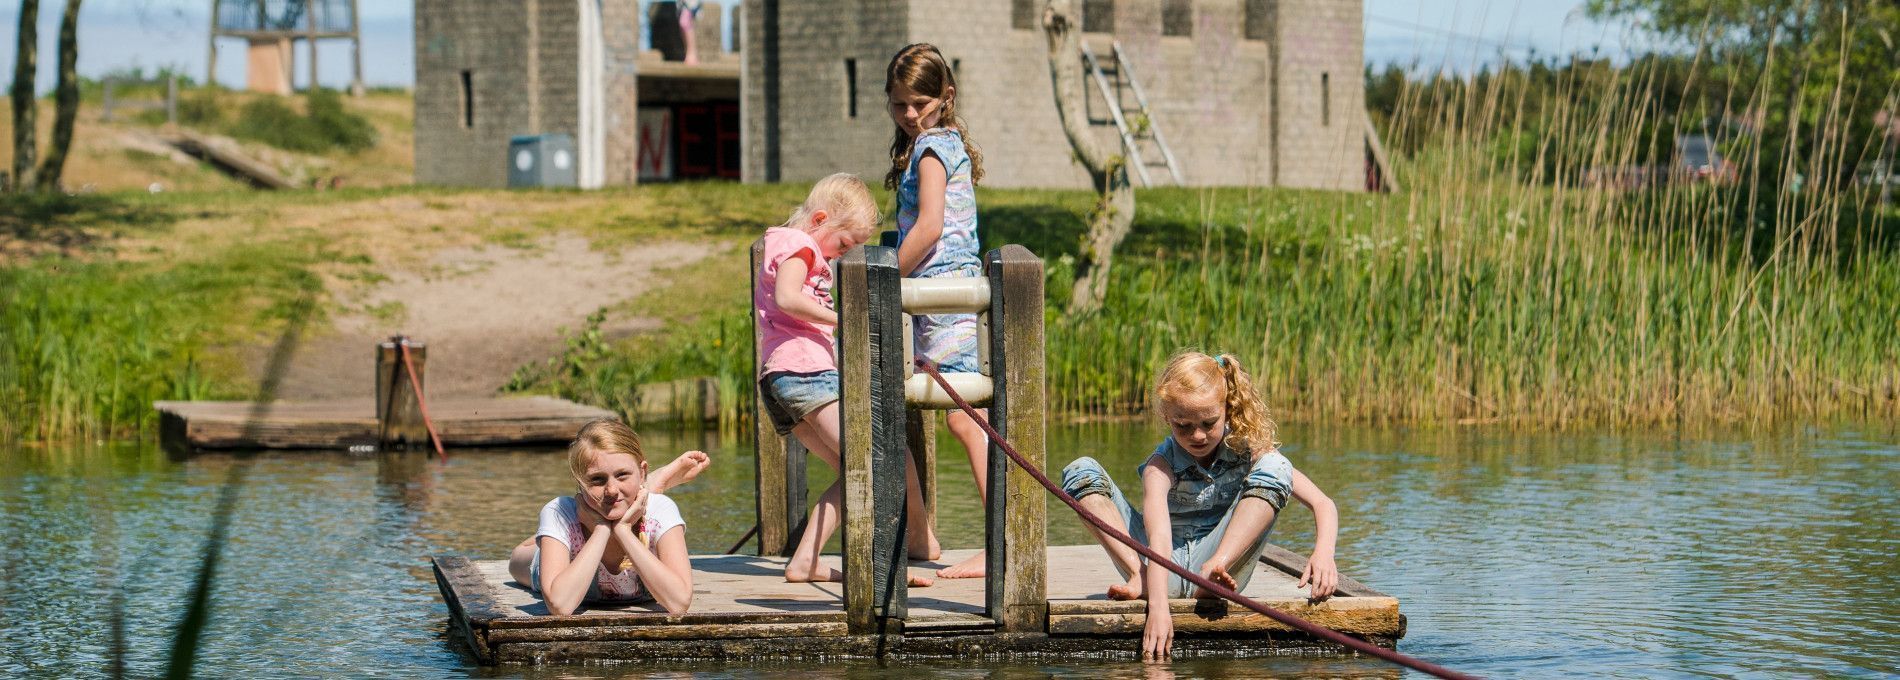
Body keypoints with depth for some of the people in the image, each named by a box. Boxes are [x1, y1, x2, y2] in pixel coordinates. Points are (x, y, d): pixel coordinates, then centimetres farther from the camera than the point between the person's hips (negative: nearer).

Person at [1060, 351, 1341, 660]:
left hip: (1223, 560, 0)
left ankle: (1213, 571, -34)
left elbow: (1323, 504, -12)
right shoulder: (1161, 466, -14)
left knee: (1274, 469, -19)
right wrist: (1158, 608, -48)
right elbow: (1159, 534, -32)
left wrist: (1323, 553, -34)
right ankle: (1140, 577, -29)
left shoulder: (1247, 450, -7)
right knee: (1081, 472, -14)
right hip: (1164, 572, 0)